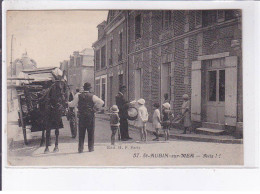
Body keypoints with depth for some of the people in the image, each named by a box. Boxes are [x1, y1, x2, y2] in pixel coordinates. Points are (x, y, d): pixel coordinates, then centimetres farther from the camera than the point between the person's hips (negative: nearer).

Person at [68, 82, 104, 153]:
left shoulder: (78, 95, -1)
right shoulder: (92, 96, -3)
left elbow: (73, 104, 3)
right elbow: (101, 102, -10)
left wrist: (67, 103, 21)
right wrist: (96, 107, 4)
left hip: (81, 116, 1)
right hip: (90, 116, -1)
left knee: (81, 132, 7)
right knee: (91, 132, 9)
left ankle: (80, 148, 5)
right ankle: (90, 147, 13)